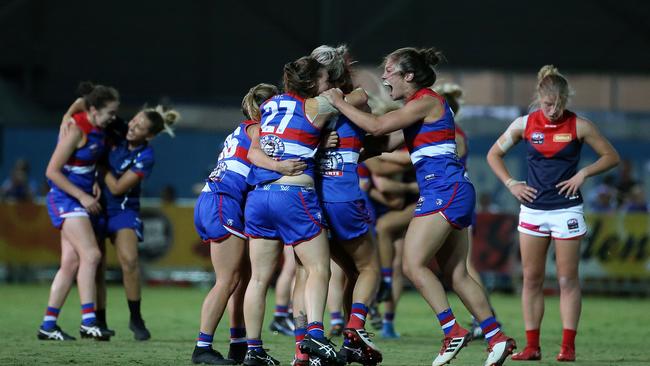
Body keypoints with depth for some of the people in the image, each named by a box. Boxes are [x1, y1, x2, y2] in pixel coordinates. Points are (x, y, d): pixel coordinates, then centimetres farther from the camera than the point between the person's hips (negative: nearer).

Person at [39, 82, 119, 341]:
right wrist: (82, 196, -18)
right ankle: (88, 321, -24)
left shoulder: (97, 129, 7)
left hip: (82, 199, 9)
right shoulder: (76, 130, -18)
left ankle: (48, 325, 8)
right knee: (91, 254, -19)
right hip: (65, 199, -9)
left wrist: (96, 185, 9)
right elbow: (52, 171, -18)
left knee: (71, 263, 5)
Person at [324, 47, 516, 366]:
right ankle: (497, 338, 8)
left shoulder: (426, 101, -9)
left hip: (444, 190, -10)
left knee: (413, 264, -11)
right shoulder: (418, 105, 20)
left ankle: (453, 332, -12)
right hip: (454, 194, 10)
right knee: (457, 275, 8)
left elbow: (377, 127, -16)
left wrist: (339, 102, -6)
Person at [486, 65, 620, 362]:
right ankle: (532, 346, 7)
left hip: (566, 209, -2)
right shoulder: (524, 124, 1)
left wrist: (583, 173, -9)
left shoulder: (579, 126, -4)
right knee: (531, 279, 3)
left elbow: (611, 156, 4)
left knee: (568, 280, -2)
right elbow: (494, 154, 12)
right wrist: (510, 184, 0)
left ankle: (568, 346, 0)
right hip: (532, 209, 2)